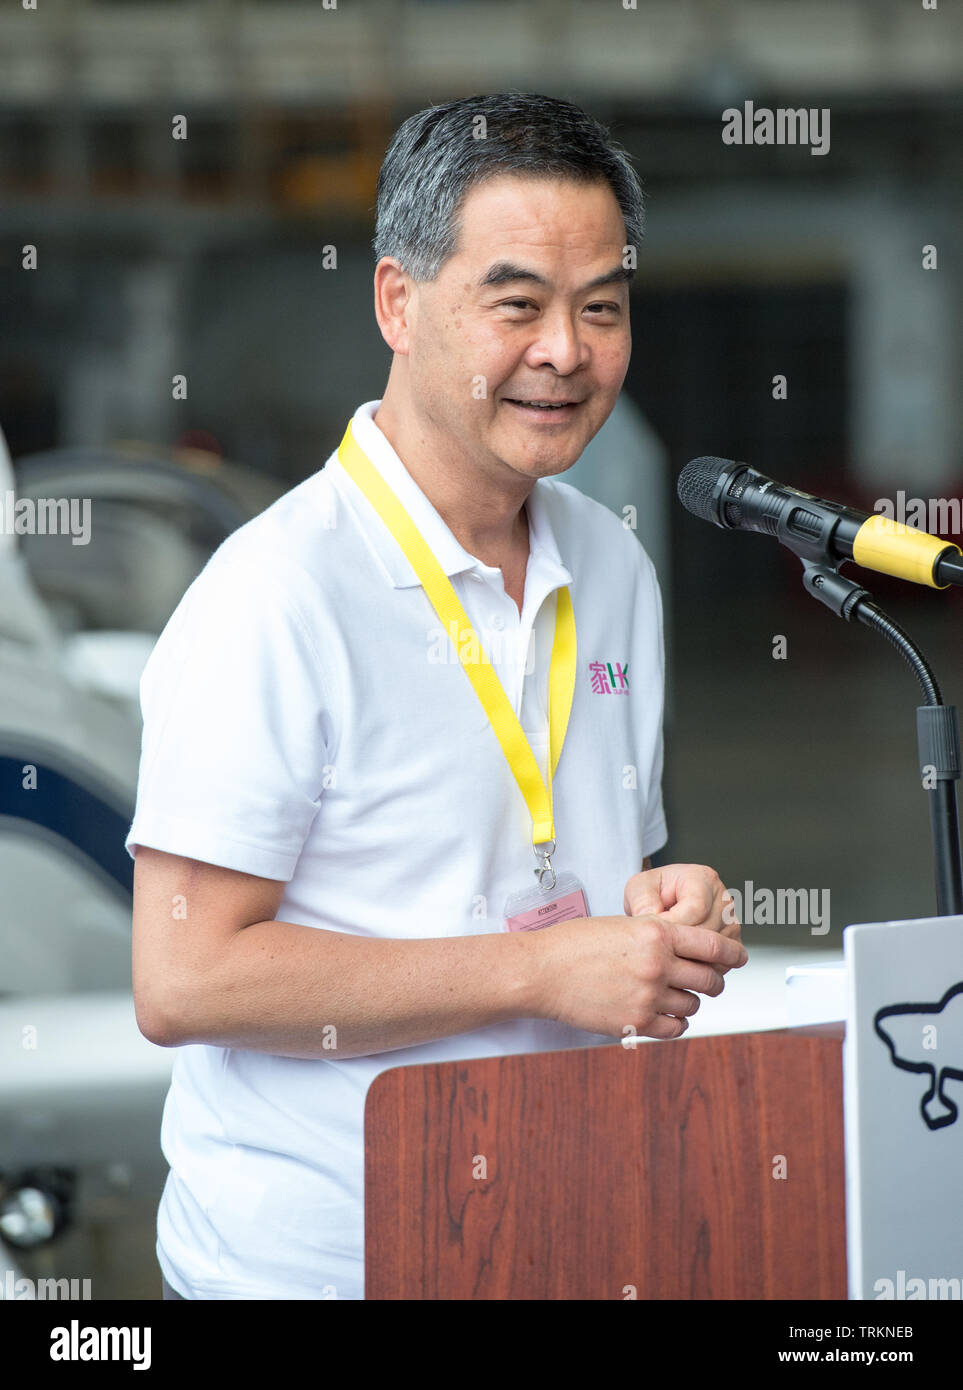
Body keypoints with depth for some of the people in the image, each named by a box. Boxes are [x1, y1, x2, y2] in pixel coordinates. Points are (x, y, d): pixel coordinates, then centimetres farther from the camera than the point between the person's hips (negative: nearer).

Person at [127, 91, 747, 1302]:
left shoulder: (612, 569, 8)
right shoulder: (276, 596, -17)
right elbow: (184, 981, -22)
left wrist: (667, 913, -4)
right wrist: (543, 970, -21)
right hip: (311, 1259, -7)